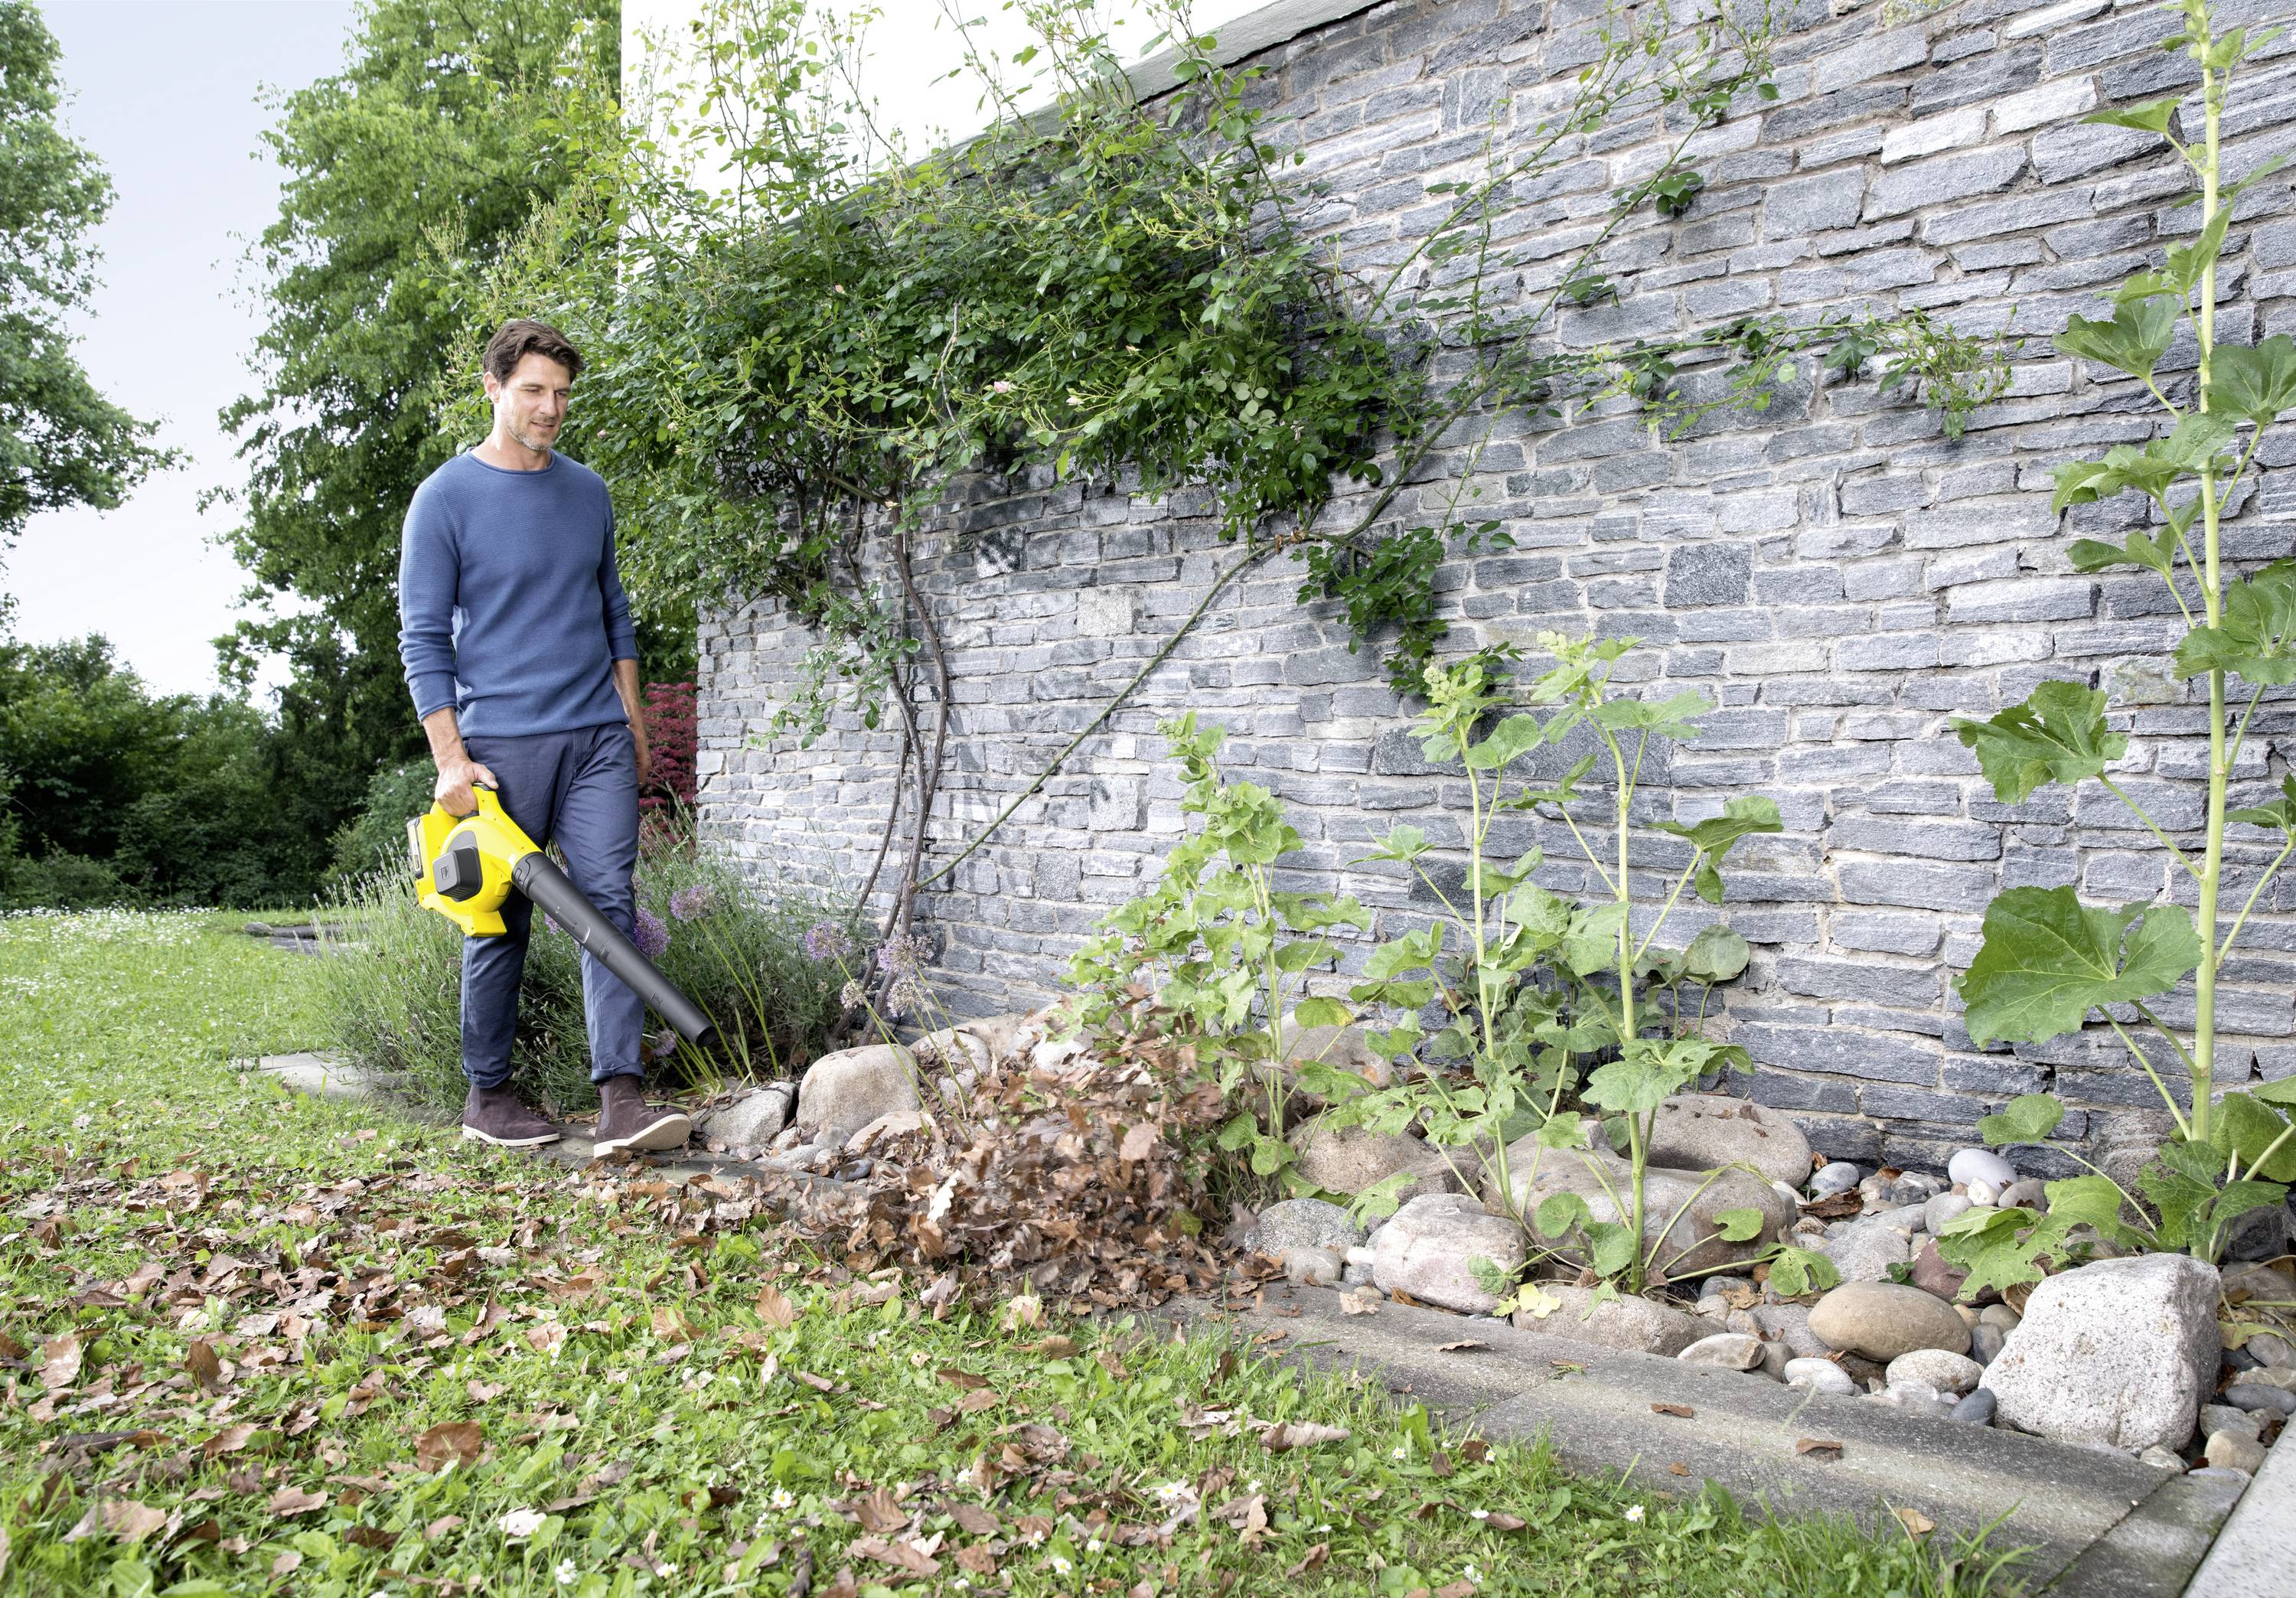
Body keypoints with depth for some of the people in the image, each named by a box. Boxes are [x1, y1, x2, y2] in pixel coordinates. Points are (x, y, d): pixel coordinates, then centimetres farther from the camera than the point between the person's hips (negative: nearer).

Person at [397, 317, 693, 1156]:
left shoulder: (588, 491, 13)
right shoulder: (446, 499, -3)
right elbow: (423, 637, -5)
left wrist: (632, 717, 16)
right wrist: (451, 757, -11)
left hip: (598, 738, 4)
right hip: (501, 744, -3)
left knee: (609, 904, -7)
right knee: (500, 924, 5)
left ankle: (621, 1098, -9)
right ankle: (487, 1094, 20)